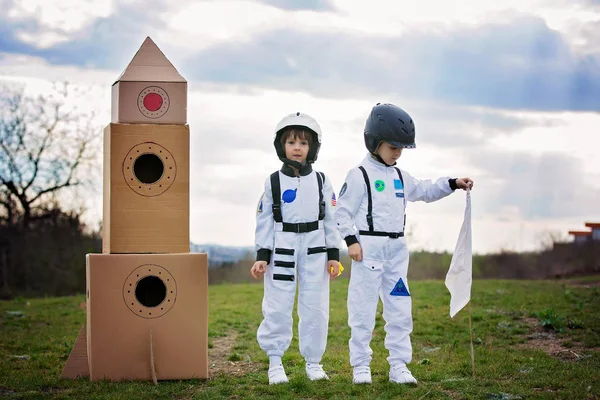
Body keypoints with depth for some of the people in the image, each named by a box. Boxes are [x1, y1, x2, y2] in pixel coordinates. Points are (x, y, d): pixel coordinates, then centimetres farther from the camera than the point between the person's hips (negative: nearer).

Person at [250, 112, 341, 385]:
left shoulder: (321, 182, 4)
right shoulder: (273, 182, 2)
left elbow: (331, 219, 5)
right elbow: (264, 221, 2)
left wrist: (333, 255, 0)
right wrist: (262, 256, -5)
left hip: (315, 249, 1)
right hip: (282, 249, -1)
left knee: (315, 308, 4)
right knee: (278, 308, -2)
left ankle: (313, 362, 15)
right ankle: (275, 363, 8)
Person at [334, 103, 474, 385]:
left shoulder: (400, 177, 13)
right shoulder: (360, 175, -8)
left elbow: (424, 191, 26)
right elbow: (342, 211, -9)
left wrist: (452, 184, 14)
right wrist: (351, 240, -17)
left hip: (396, 251, 7)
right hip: (368, 249, -7)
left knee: (400, 311, 6)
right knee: (363, 310, 0)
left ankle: (399, 366, 12)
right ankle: (360, 366, 9)